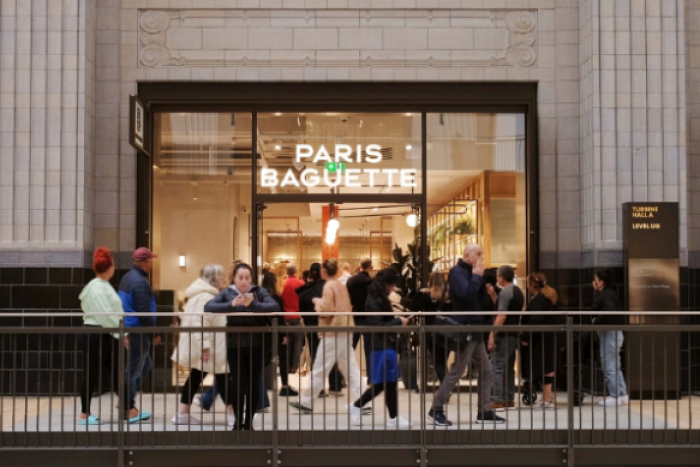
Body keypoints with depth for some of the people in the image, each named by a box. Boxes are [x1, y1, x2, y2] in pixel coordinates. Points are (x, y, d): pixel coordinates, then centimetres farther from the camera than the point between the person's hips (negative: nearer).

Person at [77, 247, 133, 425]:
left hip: (107, 336, 10)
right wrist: (119, 334, -17)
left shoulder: (104, 286, 15)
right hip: (95, 336, -10)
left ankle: (128, 410, 14)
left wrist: (118, 334, 11)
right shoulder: (97, 287, -15)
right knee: (92, 374, -1)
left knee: (117, 373, 10)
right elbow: (104, 315, -22)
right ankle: (84, 414, 9)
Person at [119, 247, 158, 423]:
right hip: (137, 330, -10)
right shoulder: (140, 282, -18)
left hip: (128, 328, 10)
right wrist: (154, 333, -14)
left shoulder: (128, 277, 13)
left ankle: (127, 399, 18)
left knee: (145, 364, 18)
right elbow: (144, 311, -22)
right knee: (135, 369, -2)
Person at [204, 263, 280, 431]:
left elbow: (275, 307, -15)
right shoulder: (227, 292, 1)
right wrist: (231, 305, -27)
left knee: (253, 385, 6)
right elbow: (208, 307, -13)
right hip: (235, 346, 0)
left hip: (256, 346, 0)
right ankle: (238, 422, 16)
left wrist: (253, 304, -30)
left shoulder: (259, 291, 1)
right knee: (238, 385, -1)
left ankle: (248, 422, 21)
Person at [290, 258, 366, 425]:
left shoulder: (328, 286, -12)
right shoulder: (341, 286, 10)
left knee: (319, 369, 0)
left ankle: (306, 401, 9)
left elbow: (327, 310, -18)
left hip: (332, 332, -8)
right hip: (345, 330, 8)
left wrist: (317, 302, -1)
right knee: (350, 367, 8)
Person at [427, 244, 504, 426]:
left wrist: (480, 276, 3)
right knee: (456, 372, -6)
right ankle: (436, 410, 4)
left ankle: (484, 411, 14)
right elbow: (466, 294, -27)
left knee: (485, 370, 9)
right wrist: (477, 276, -14)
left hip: (475, 330, 10)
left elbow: (481, 299, 16)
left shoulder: (471, 272, 18)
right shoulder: (457, 272, -11)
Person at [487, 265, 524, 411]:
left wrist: (492, 334, -20)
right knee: (509, 367, 13)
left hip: (504, 335, -9)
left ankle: (497, 401, -10)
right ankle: (509, 400, 14)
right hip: (514, 334, 9)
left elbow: (501, 316, -19)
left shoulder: (505, 292, -12)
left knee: (497, 367, -8)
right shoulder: (518, 292, 16)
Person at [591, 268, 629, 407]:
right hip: (613, 333, 10)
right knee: (615, 366, 15)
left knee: (609, 366, -3)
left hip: (610, 334, -10)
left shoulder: (605, 295, -15)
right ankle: (622, 395, 19)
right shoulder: (609, 294, 15)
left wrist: (597, 320, -20)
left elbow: (609, 310, -32)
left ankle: (614, 396, 2)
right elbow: (613, 311, 13)